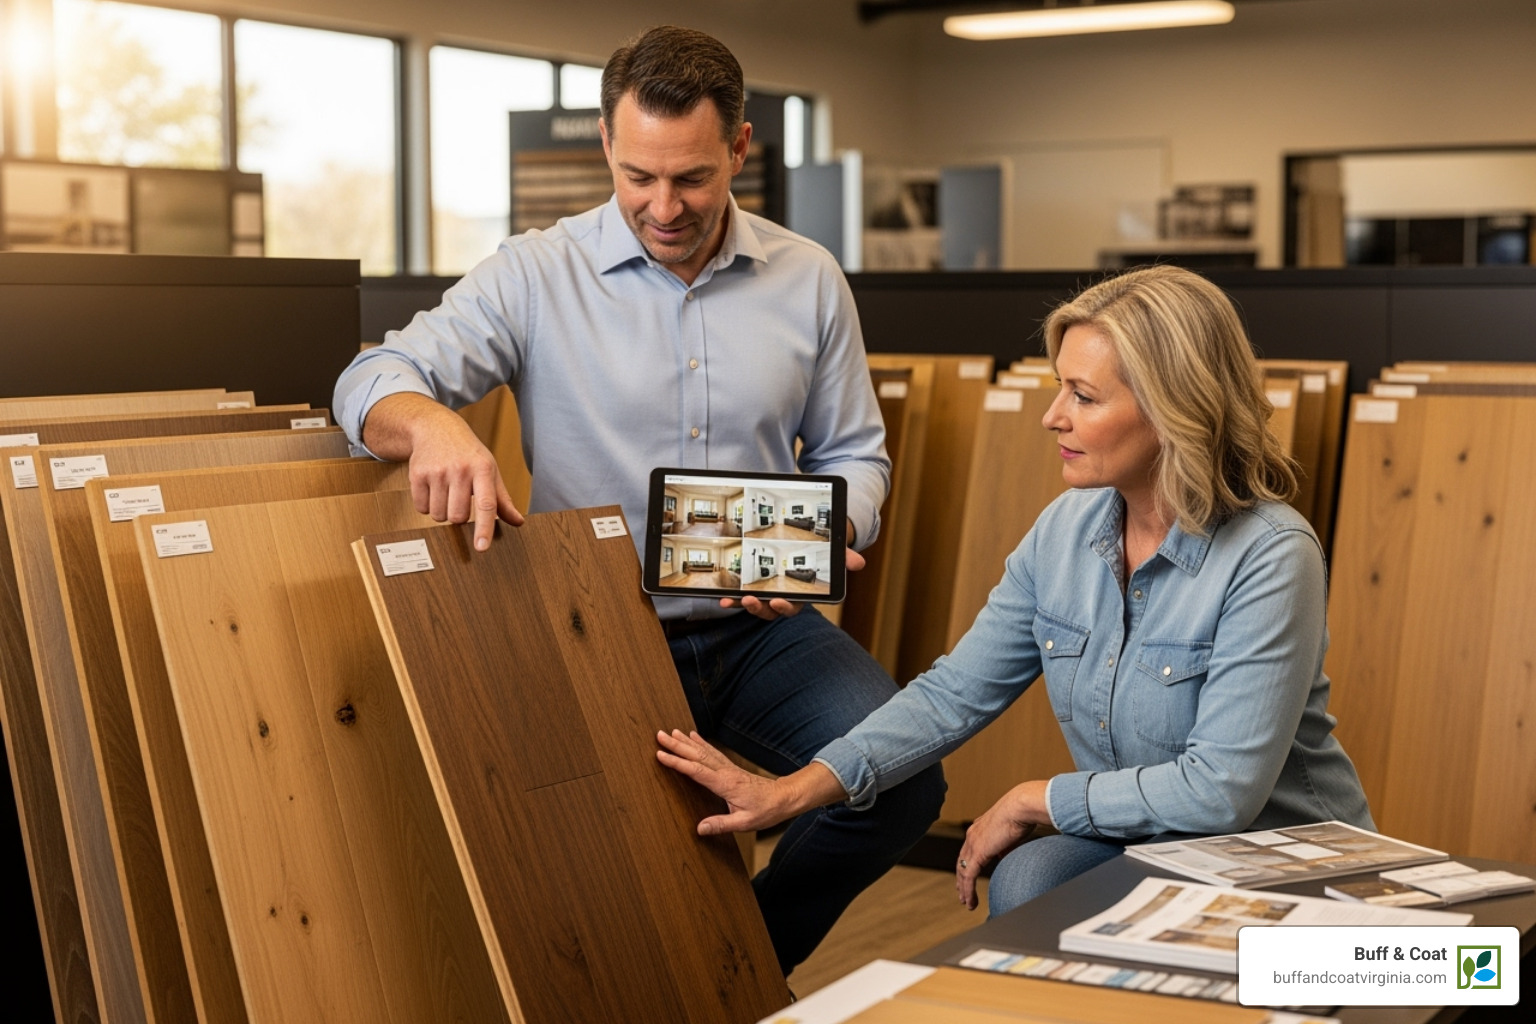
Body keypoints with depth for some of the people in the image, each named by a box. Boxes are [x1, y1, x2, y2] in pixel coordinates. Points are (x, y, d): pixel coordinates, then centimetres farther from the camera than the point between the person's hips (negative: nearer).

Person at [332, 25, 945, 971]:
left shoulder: (809, 281, 6)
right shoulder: (537, 276, -3)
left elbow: (853, 456, 14)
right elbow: (375, 381, -10)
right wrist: (431, 423, -35)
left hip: (759, 629, 3)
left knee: (902, 782, -20)